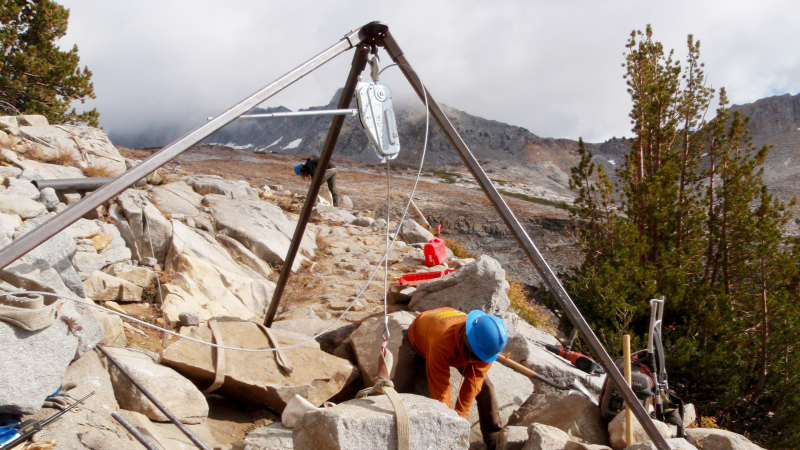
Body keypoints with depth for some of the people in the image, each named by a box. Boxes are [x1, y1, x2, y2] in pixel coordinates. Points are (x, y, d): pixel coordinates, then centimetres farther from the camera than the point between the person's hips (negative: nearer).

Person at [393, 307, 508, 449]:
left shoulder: (486, 343, -33)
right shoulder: (441, 342, -48)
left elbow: (473, 382, -25)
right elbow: (440, 388, -39)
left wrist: (460, 416, -24)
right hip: (417, 341, -4)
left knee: (484, 385, -9)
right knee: (402, 388, -21)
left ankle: (495, 439, 5)